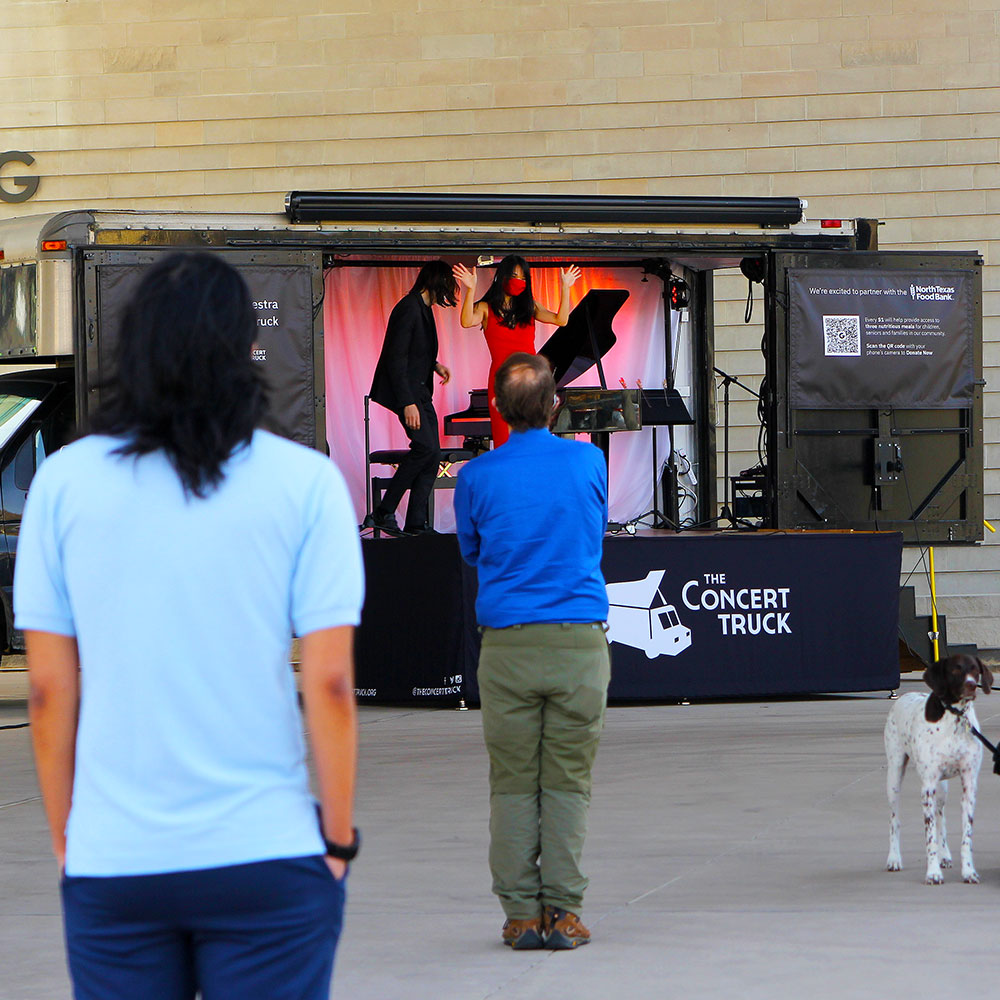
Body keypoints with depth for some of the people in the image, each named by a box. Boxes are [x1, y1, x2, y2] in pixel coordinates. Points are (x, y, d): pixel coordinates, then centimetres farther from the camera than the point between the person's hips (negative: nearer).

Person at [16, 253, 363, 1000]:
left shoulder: (65, 481, 1)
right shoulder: (304, 482, -4)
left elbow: (48, 689, 2)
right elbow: (330, 685, -6)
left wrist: (66, 839, 12)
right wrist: (339, 836, 5)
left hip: (111, 865, 2)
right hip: (265, 856, -1)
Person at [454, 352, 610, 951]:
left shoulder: (477, 476, 0)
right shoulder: (589, 462, 2)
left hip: (507, 643, 0)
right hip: (580, 639, 0)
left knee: (513, 783, 5)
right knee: (568, 782, 4)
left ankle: (522, 914, 5)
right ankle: (563, 913, 3)